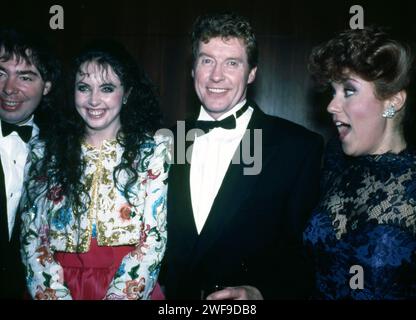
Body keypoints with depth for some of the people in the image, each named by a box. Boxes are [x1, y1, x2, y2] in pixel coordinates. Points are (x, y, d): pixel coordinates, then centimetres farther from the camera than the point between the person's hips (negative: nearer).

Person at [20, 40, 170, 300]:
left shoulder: (154, 150, 1)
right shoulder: (45, 153, 8)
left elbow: (154, 238, -3)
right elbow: (32, 237, 5)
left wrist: (118, 296, -13)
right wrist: (54, 294, -8)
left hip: (129, 286, -1)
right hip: (60, 285, 2)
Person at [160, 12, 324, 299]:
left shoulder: (300, 146, -16)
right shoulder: (172, 142, -2)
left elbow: (308, 251, -13)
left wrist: (262, 293, -26)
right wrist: (159, 287, -6)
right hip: (174, 299, 4)